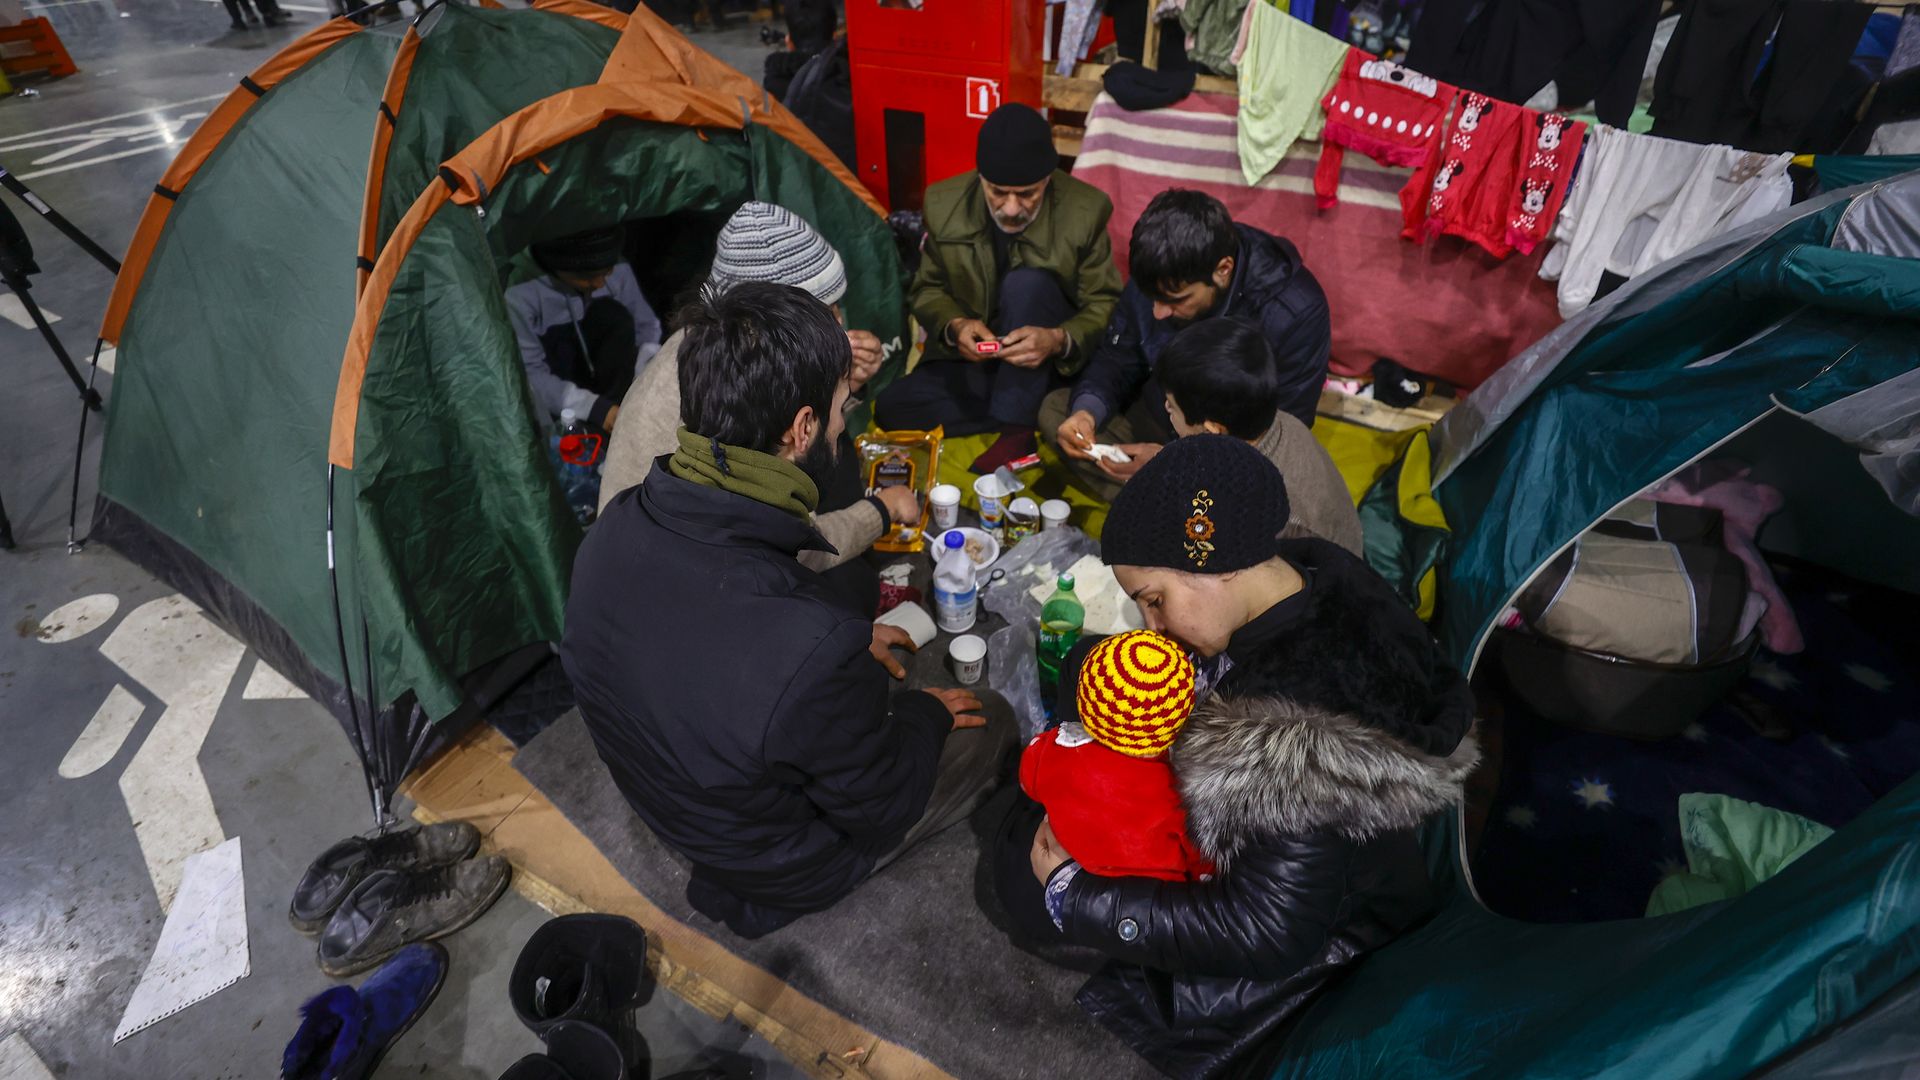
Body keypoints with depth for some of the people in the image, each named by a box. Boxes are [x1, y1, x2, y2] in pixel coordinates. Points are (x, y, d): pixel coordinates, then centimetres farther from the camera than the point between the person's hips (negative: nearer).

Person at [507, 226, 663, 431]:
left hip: (607, 374, 2)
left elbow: (647, 326, -4)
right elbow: (530, 373, -24)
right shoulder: (522, 295, -25)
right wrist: (596, 408, -35)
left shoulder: (619, 270, -15)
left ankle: (612, 428, -24)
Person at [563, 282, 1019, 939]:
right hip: (783, 867, -6)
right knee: (991, 721, 11)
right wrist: (927, 715, -5)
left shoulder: (615, 528, -22)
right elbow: (878, 811, -23)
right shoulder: (817, 649, -44)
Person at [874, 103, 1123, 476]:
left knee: (1027, 283, -31)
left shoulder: (1086, 211, -14)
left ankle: (1017, 429, -23)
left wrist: (1059, 340, -32)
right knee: (891, 409, -19)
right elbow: (927, 289, 3)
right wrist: (954, 326, -20)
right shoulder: (944, 203, -7)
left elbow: (1105, 306, -11)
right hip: (971, 362, 3)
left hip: (1047, 365, -3)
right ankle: (1034, 411, -10)